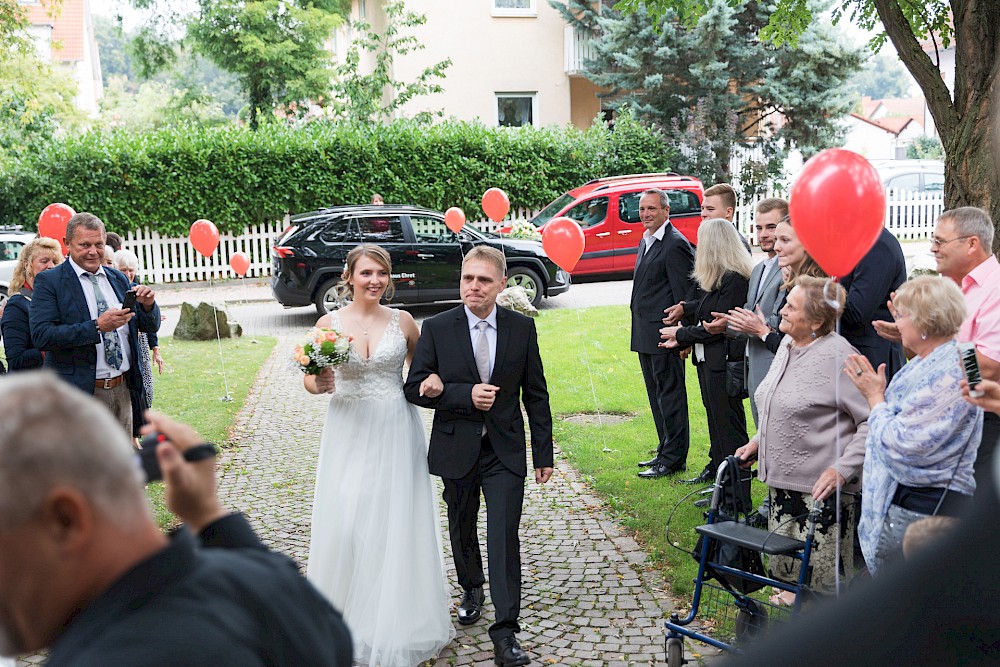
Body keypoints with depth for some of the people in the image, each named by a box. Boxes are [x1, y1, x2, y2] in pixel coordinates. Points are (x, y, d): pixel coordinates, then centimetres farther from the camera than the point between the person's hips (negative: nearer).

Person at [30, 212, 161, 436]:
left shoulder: (118, 279, 12)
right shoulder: (48, 282, -4)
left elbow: (150, 327, 14)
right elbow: (41, 336, -17)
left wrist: (148, 305, -8)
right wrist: (97, 326, -25)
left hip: (123, 391, 5)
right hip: (79, 393, -5)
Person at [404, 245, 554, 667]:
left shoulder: (522, 328, -2)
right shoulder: (436, 329, -5)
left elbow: (535, 394, 3)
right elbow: (415, 388, -6)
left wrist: (543, 454, 3)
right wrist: (466, 395, -20)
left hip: (506, 450, -1)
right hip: (456, 449, 1)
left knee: (504, 537, -7)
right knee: (462, 528, 19)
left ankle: (505, 631, -2)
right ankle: (471, 589, 46)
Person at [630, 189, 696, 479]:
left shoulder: (675, 244, -14)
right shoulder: (646, 241, 16)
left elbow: (685, 294, -17)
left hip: (664, 335, -10)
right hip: (645, 335, 10)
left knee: (670, 396, -2)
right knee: (657, 396, 16)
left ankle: (674, 458, 6)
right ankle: (665, 452, 27)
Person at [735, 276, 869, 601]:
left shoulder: (837, 355, -20)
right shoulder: (788, 344, 8)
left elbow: (874, 420, -21)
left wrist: (842, 469, -24)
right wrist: (758, 442, 16)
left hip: (820, 487, -9)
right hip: (781, 479, 9)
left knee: (822, 576, -2)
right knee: (783, 563, 18)